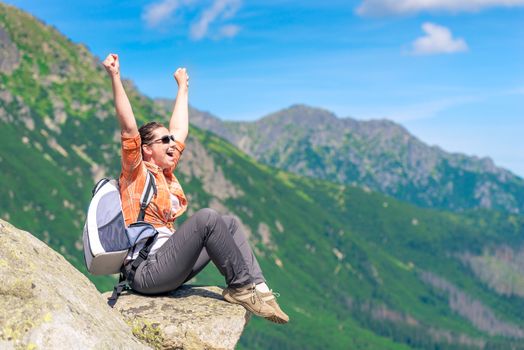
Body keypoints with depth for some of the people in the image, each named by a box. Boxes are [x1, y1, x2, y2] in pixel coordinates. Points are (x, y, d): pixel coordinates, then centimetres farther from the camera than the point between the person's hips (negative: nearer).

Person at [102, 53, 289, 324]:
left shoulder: (165, 174, 19)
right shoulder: (136, 172, -2)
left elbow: (180, 129, 28)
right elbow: (128, 127, -15)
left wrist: (182, 87, 37)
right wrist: (115, 77, -20)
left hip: (167, 265, 9)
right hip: (147, 270, -9)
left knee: (229, 223, 2)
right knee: (207, 217, -25)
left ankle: (257, 287, -13)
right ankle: (241, 286, -18)